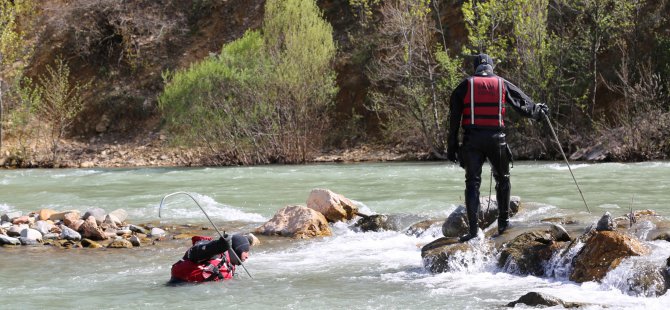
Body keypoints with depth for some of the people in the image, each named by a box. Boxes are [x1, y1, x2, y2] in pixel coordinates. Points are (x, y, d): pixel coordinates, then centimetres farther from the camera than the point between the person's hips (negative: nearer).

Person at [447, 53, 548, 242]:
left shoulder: (465, 86, 6)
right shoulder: (503, 85, 7)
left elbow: (454, 119, 4)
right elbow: (523, 104, 16)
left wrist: (452, 147, 6)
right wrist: (538, 111, 37)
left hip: (472, 139, 0)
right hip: (496, 138, 0)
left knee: (472, 182, 1)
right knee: (502, 179, 18)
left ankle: (473, 229, -8)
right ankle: (503, 223, 22)